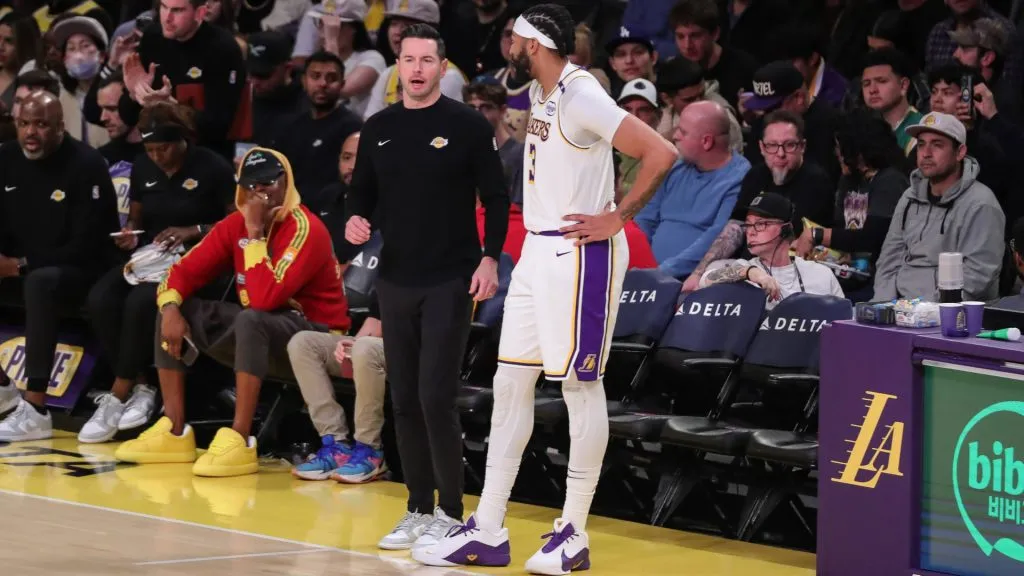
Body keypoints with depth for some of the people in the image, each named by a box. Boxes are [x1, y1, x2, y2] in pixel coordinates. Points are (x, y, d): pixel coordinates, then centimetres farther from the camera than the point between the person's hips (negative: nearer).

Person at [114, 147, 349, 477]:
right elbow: (184, 272, 5)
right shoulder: (236, 225, 3)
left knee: (250, 320, -37)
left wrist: (256, 232, -25)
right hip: (262, 337, 8)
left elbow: (264, 299, -30)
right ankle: (174, 433, -5)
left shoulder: (304, 229, -19)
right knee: (174, 311, 0)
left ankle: (239, 443, -36)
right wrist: (171, 307, -16)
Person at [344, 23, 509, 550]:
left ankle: (449, 513, 0)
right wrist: (356, 219, -5)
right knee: (404, 401, 7)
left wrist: (489, 258, -12)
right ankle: (418, 509, 16)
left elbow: (496, 197, -3)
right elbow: (362, 191, 17)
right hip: (395, 282, 5)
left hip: (450, 283, -5)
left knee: (436, 398, -10)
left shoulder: (468, 126, -4)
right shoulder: (379, 129, 8)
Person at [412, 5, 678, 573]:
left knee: (580, 386, -2)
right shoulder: (541, 94, 11)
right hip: (538, 249, 10)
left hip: (580, 255, -10)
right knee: (510, 382, 8)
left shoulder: (581, 96, -17)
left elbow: (660, 154, -24)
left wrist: (617, 218, -17)